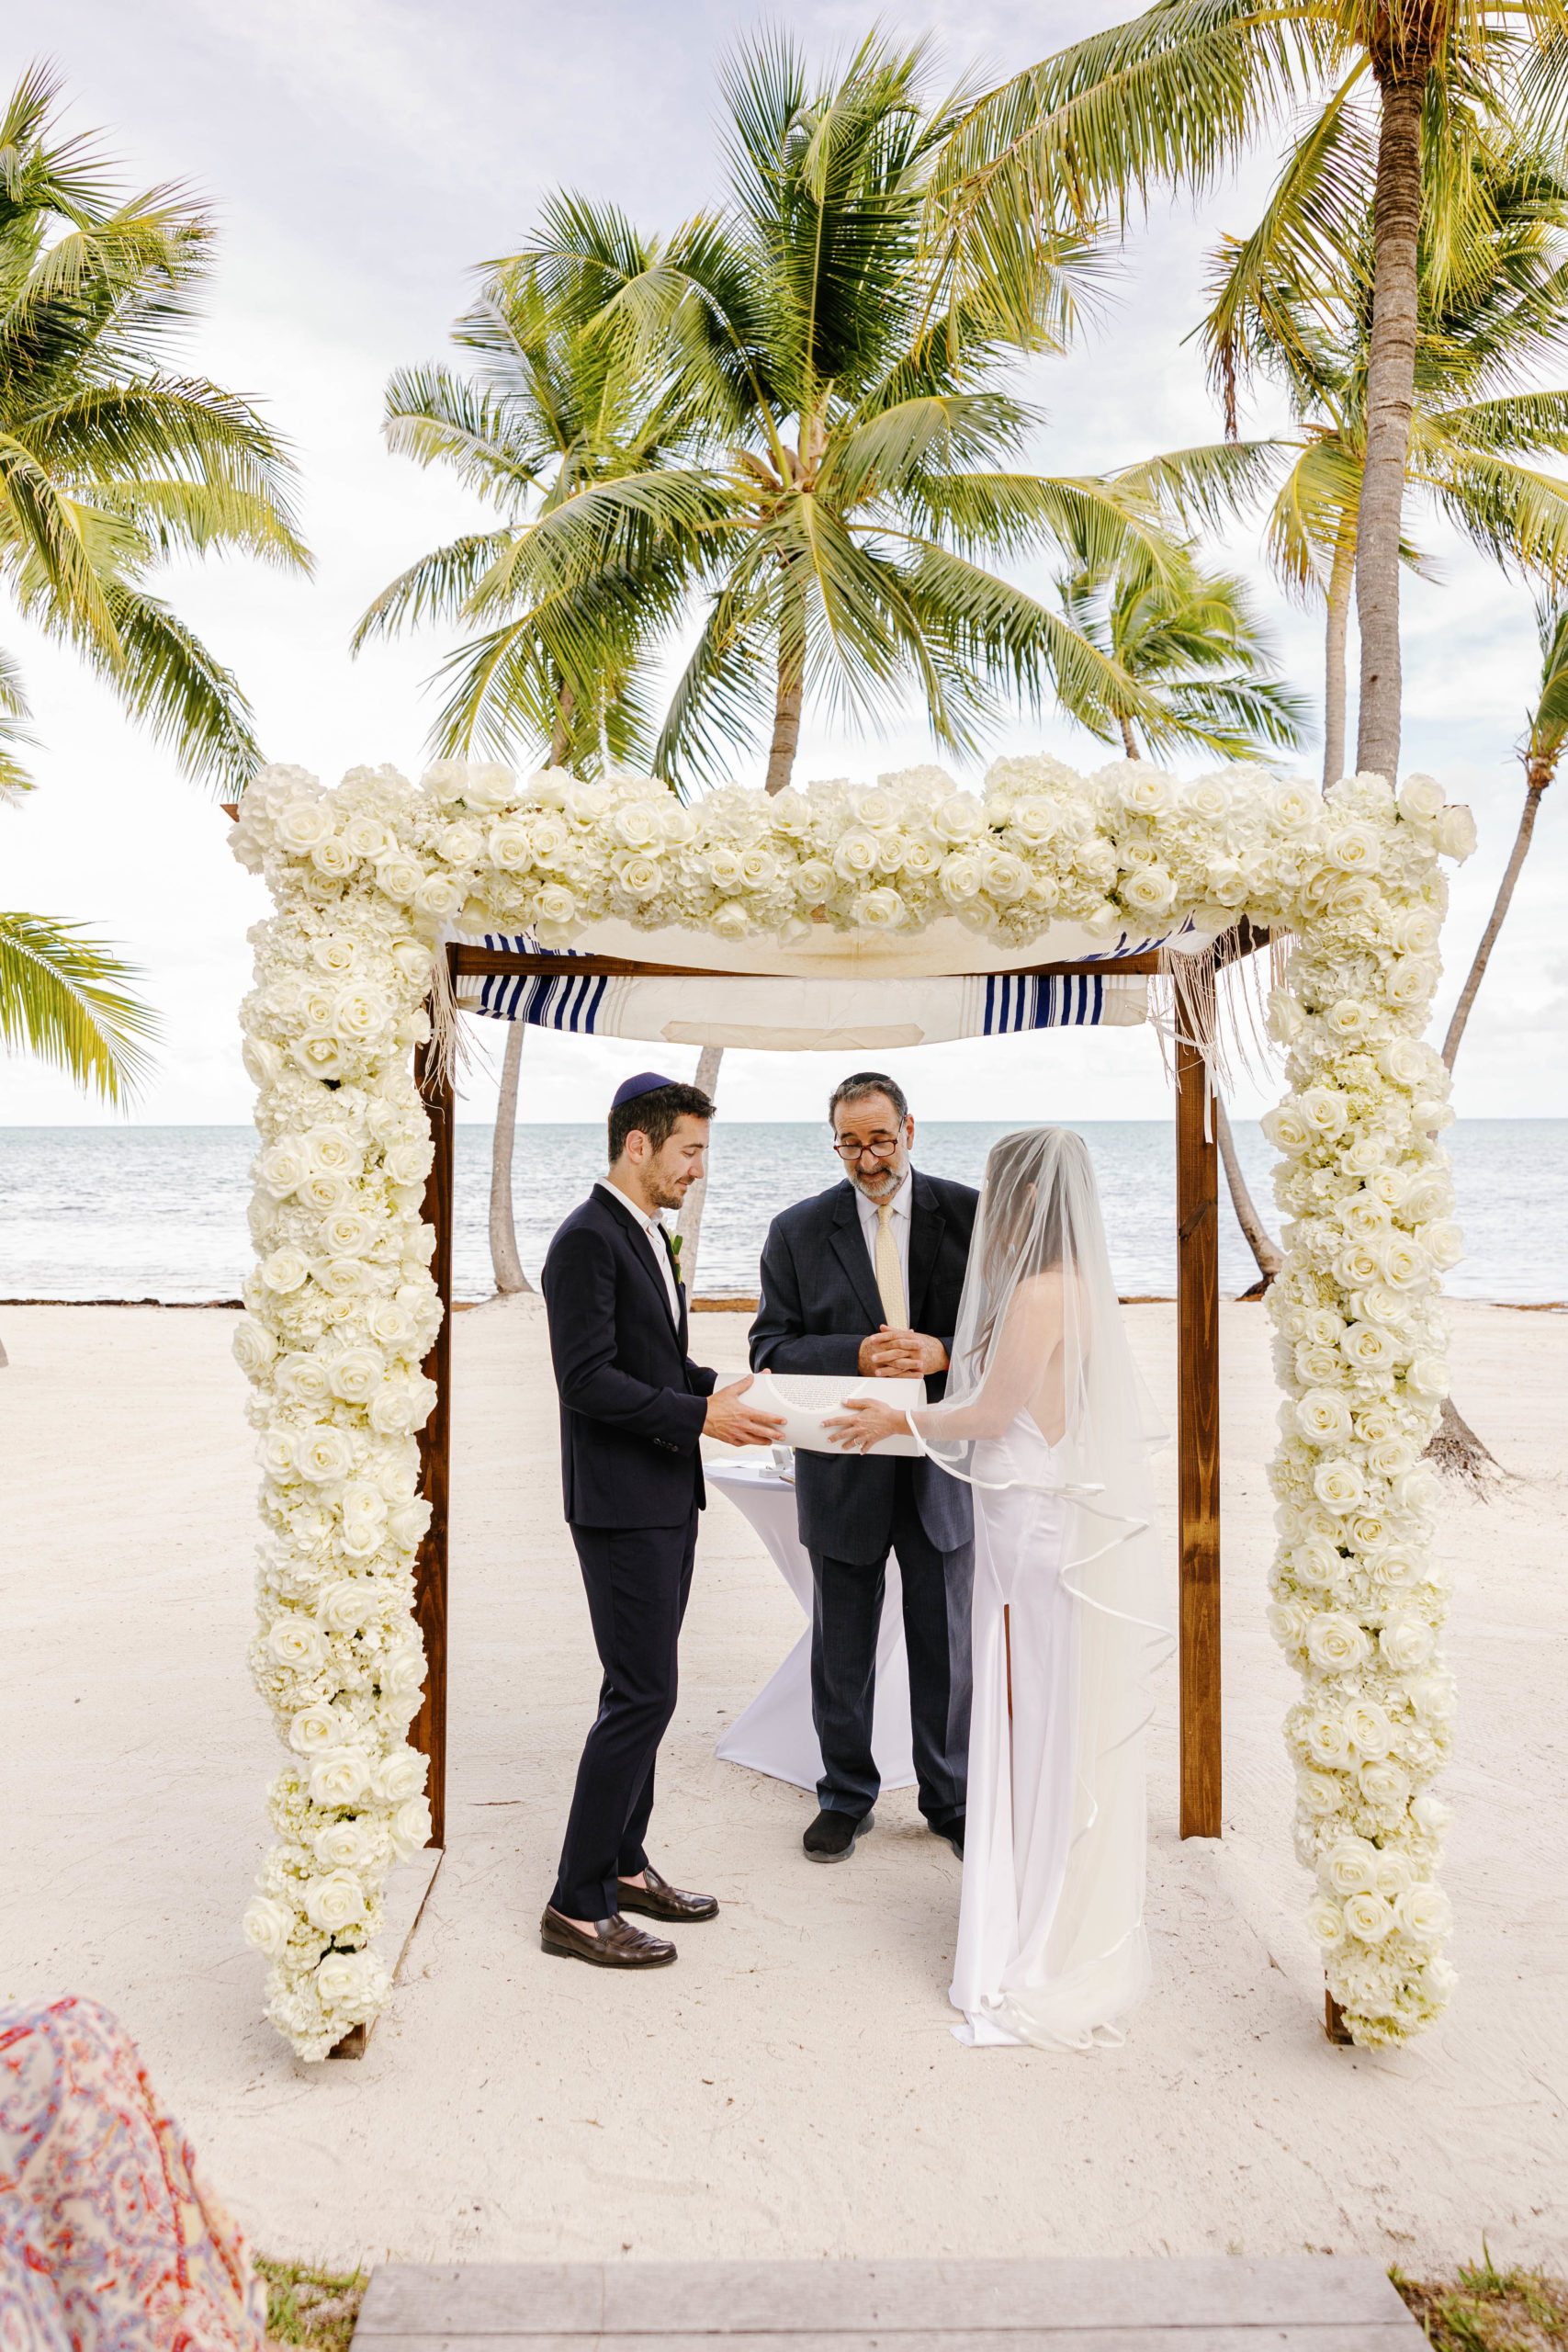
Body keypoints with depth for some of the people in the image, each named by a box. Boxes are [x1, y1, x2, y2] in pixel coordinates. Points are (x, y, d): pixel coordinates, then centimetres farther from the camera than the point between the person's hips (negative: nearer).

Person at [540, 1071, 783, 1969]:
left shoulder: (648, 1236, 14)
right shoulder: (588, 1239, -16)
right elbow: (587, 1378, -22)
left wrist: (721, 1387, 6)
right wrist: (701, 1416, -22)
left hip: (666, 1499, 10)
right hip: (621, 1506, -10)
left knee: (641, 1691, 17)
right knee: (644, 1696, -6)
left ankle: (622, 1864, 30)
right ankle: (579, 1906, 6)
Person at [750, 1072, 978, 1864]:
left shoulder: (970, 1215, -4)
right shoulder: (798, 1231, -3)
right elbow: (772, 1346, -5)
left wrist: (943, 1352, -22)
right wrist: (858, 1353, -21)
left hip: (941, 1462, 0)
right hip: (843, 1466, 0)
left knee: (945, 1641, 13)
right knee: (841, 1646, 13)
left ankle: (950, 1799, 32)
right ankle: (846, 1797, 32)